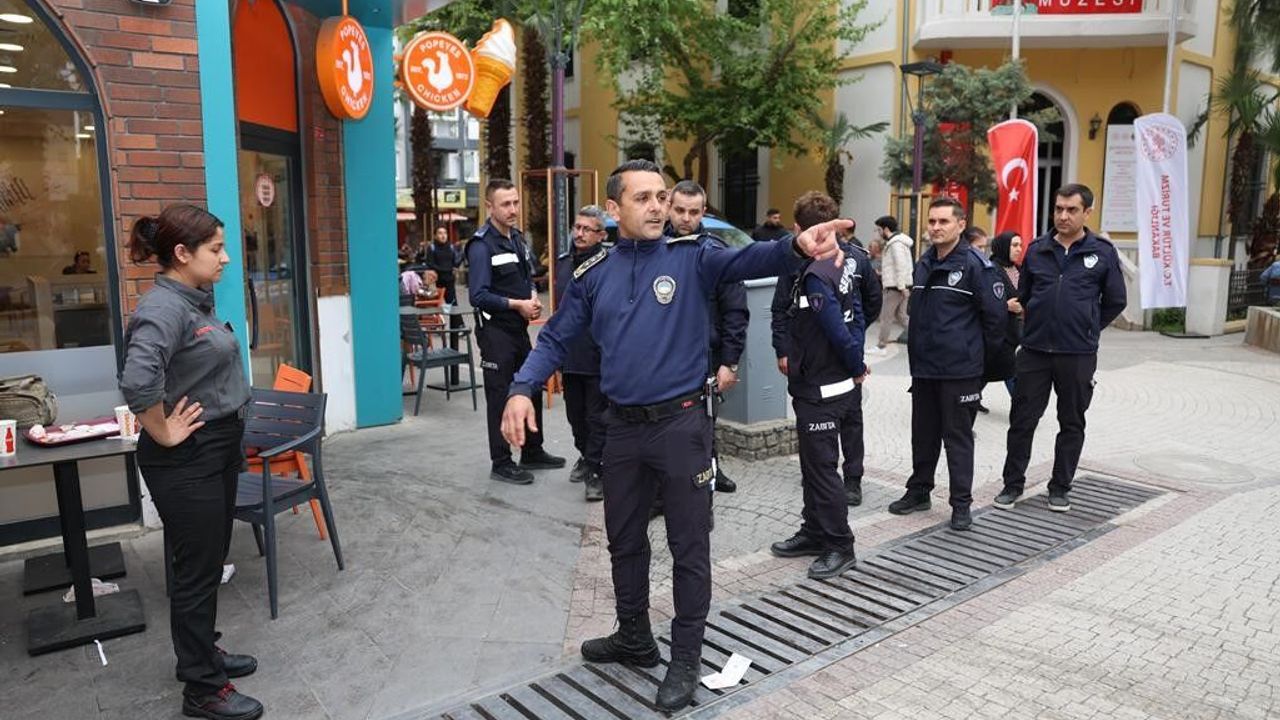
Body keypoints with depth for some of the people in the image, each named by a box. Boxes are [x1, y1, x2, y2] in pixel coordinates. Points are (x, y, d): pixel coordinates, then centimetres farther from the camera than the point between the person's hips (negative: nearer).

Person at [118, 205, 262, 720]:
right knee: (197, 570, 4)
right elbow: (138, 383, -37)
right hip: (187, 461, -9)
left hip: (218, 450, 9)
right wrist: (164, 434, -22)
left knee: (211, 561, 21)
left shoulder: (197, 300, 7)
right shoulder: (163, 308, -22)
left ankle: (203, 653, 38)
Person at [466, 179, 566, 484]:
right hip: (496, 331, -8)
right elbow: (479, 296, -21)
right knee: (500, 398, 0)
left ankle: (532, 453, 31)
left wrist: (533, 298, 0)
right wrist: (516, 304, -19)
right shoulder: (482, 245, -16)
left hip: (520, 328, 9)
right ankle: (501, 463, 12)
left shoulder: (518, 239, 10)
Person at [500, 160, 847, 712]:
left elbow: (748, 260, -24)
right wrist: (522, 388, -12)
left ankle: (685, 659, 25)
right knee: (624, 540, 19)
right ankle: (634, 638, 41)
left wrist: (797, 247, -45)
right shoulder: (593, 273, 3)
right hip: (622, 424, 4)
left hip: (681, 421, -4)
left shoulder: (692, 256, -7)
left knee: (689, 545, 7)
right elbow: (556, 339, 5)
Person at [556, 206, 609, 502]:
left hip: (598, 357, -7)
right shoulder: (563, 263, 10)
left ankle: (596, 470, 11)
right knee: (575, 413, 19)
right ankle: (585, 455, 38)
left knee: (597, 417, 2)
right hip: (569, 354, 7)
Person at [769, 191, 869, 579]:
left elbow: (839, 332, -24)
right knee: (814, 463, 19)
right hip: (834, 382, 10)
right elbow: (857, 316, 11)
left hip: (820, 390, -10)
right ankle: (814, 532, 31)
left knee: (822, 466, 0)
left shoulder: (815, 276, -22)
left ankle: (840, 546, 11)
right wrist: (856, 363, 8)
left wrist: (856, 366, -8)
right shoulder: (843, 264, 7)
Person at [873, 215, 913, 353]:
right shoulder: (897, 241, 14)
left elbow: (901, 266, -23)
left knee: (886, 317, -1)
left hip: (896, 287, -10)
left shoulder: (895, 243, -17)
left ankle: (880, 346, 7)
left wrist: (902, 286, -25)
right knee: (900, 315, 14)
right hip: (900, 286, 10)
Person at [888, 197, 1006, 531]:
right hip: (923, 366, 7)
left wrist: (982, 352, -1)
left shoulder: (976, 264, -11)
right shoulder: (923, 263, 11)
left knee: (958, 437, 2)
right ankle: (918, 491, 30)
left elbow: (995, 313, -10)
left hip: (959, 370, -6)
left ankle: (961, 504, 13)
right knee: (923, 434, 16)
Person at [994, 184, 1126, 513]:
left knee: (1072, 423, 10)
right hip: (1034, 350, 1)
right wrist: (1038, 325, 12)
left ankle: (1060, 487, 23)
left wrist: (1088, 329, 8)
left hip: (1078, 355, -1)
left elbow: (1115, 301, 7)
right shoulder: (1037, 249, 3)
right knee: (1022, 419, 5)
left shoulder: (1103, 252, -2)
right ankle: (1013, 484, 18)